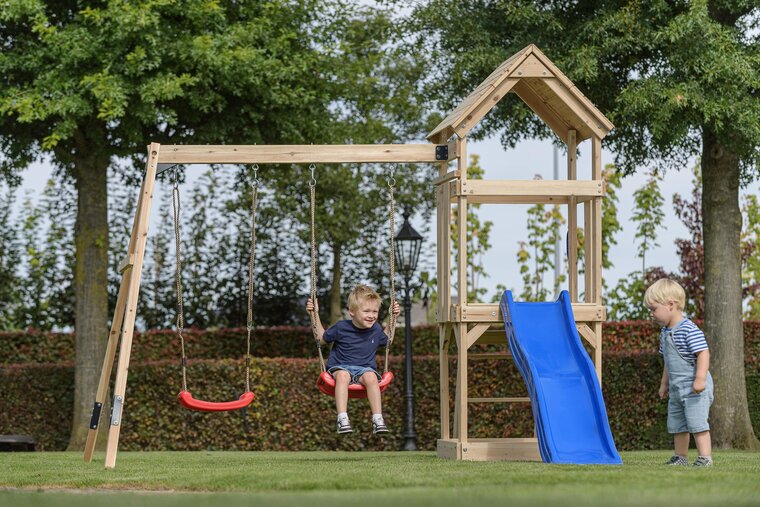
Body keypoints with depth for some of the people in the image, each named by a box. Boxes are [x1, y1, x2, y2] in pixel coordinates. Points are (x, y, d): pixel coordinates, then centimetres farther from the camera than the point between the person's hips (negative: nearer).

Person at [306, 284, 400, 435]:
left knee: (370, 377, -35)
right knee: (342, 375, -39)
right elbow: (322, 339, 15)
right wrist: (315, 314, 6)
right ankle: (342, 419, -48)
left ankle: (378, 420, -39)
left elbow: (386, 340, 29)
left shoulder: (376, 329, 5)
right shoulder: (341, 328, -2)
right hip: (340, 367, -2)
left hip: (365, 369, 2)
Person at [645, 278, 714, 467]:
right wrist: (664, 383, 26)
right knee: (676, 425, 14)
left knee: (697, 422, -12)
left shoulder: (689, 330, -17)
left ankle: (705, 457, -10)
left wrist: (700, 378, -30)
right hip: (677, 388, 9)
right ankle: (681, 457, 23)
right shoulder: (665, 332, 12)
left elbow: (703, 353, -22)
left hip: (694, 388, -9)